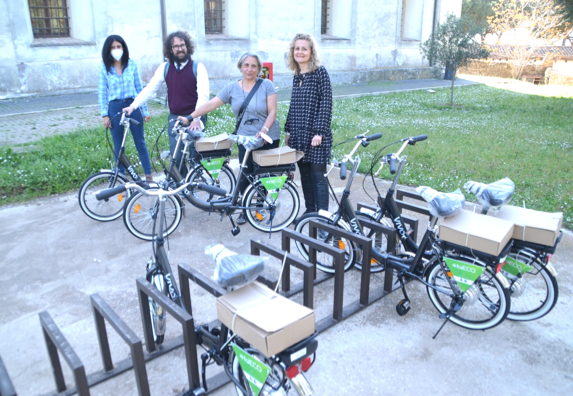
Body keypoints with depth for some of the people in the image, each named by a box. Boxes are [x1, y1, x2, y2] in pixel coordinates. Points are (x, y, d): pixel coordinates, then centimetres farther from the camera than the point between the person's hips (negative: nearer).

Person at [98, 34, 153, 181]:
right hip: (115, 108, 0)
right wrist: (104, 115, -3)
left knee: (140, 142, 5)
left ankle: (148, 175, 13)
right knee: (118, 145, 8)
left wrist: (145, 110, 4)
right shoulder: (104, 68, 0)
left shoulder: (131, 64, 1)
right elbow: (102, 92, 2)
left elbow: (139, 88, 5)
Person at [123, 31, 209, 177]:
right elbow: (150, 88, 6)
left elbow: (203, 95, -15)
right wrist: (133, 106, -5)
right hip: (174, 119, 3)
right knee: (176, 157, 2)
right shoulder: (165, 67, 5)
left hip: (194, 119, -3)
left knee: (194, 157, 0)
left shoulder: (197, 67, -5)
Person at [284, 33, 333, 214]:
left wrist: (319, 132, -17)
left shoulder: (320, 72, -7)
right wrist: (288, 131, 15)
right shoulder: (296, 76, 12)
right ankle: (310, 211, 24)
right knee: (305, 175, 12)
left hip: (315, 134, -7)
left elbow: (326, 103, -12)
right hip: (298, 134, 7)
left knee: (318, 175, -3)